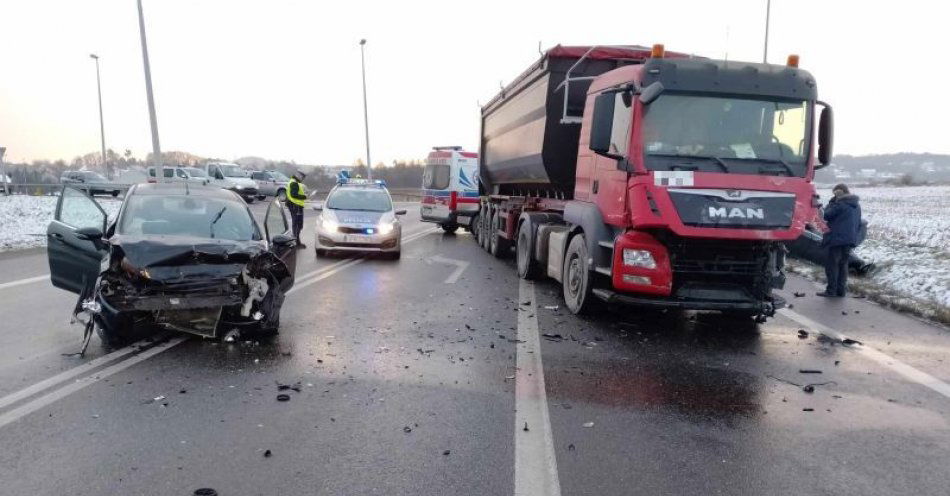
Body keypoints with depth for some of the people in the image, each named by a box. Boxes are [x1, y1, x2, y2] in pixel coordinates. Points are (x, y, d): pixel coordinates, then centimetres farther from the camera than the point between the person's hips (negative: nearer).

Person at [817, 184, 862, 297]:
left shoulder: (840, 204, -13)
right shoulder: (856, 206, 16)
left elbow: (826, 215, -10)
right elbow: (859, 223, 21)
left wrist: (832, 202, -2)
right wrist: (855, 237, 25)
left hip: (837, 239, -9)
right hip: (850, 240, 9)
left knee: (832, 264, -4)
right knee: (843, 264, 12)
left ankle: (831, 290, -5)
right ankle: (841, 290, 13)